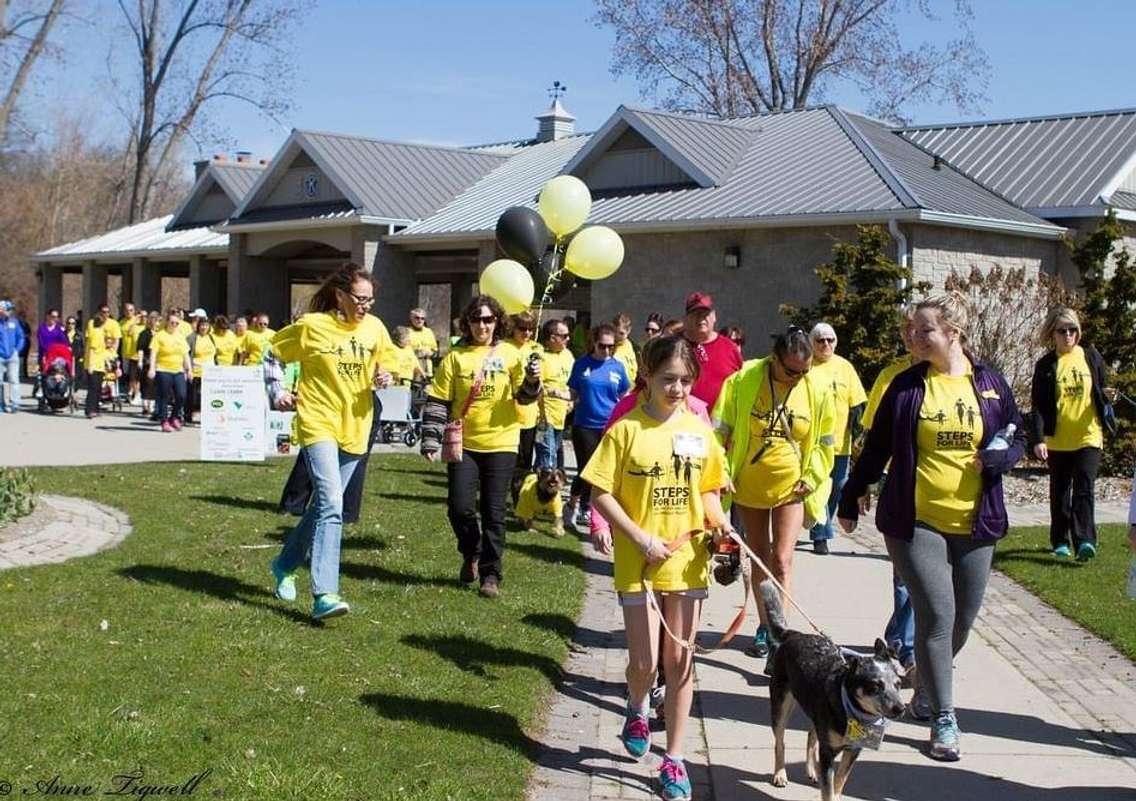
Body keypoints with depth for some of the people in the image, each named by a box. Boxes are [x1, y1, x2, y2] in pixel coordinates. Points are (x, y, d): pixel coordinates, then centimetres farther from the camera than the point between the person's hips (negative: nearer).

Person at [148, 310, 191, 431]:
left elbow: (186, 355, 19)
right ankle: (164, 422, 7)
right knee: (164, 398, 0)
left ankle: (175, 417, 18)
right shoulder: (159, 336, -3)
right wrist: (152, 369, -17)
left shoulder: (181, 337, 14)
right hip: (163, 371, -5)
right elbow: (153, 353, -8)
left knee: (181, 396, -3)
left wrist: (189, 369, 15)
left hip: (179, 371, 5)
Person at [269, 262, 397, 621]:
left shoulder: (374, 327, 2)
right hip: (318, 425, -6)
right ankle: (323, 594, -22)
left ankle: (285, 564, 39)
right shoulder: (311, 326, -9)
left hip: (355, 429, 6)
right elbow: (270, 353, 3)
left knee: (324, 504, 16)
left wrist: (385, 377, -3)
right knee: (331, 503, -20)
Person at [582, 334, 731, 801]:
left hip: (688, 561, 3)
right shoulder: (627, 429, -8)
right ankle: (637, 711, 37)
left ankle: (673, 759, 17)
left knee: (680, 661, 7)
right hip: (639, 563, -3)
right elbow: (601, 495, -8)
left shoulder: (698, 430, 3)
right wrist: (642, 539, -15)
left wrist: (720, 524, -5)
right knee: (644, 660, 1)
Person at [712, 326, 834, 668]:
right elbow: (721, 430, -6)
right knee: (759, 559, 14)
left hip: (790, 488, -1)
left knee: (781, 560, -9)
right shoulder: (743, 382, -13)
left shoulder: (818, 391, -9)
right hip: (749, 486, 1)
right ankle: (764, 627, 29)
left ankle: (778, 638, -6)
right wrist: (724, 474, -9)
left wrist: (811, 479, -4)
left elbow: (824, 443, 4)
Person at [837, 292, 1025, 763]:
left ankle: (927, 683, 35)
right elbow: (876, 446, 7)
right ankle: (944, 718, 0)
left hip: (973, 523, 2)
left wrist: (998, 457, -10)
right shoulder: (906, 386, 0)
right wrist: (850, 500, 9)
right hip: (914, 521, -2)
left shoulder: (991, 384, 3)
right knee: (937, 614, -10)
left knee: (963, 619, 9)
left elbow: (1016, 441, 12)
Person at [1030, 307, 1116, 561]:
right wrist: (1038, 440, -12)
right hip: (1057, 440, 1)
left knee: (1084, 490, -12)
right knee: (1060, 493, 10)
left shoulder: (1091, 357, 3)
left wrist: (1106, 395, -11)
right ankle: (1060, 541, 21)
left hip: (1088, 436, -1)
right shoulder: (1045, 366, -1)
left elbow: (1100, 392, 14)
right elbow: (1038, 406, -3)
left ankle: (1084, 541, -17)